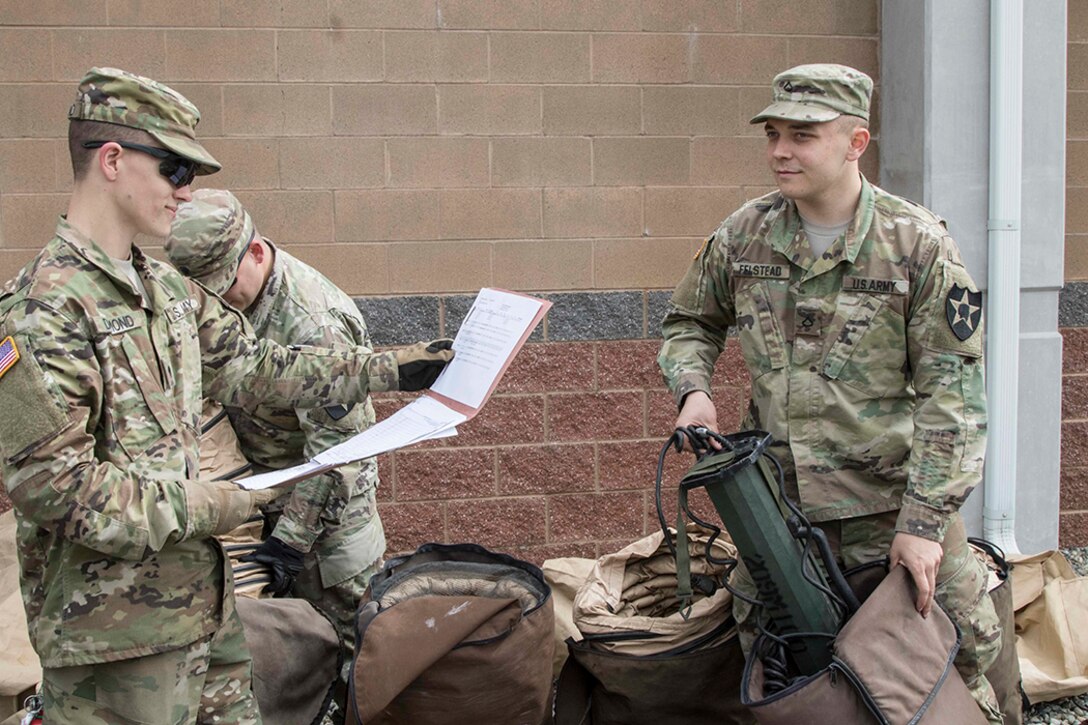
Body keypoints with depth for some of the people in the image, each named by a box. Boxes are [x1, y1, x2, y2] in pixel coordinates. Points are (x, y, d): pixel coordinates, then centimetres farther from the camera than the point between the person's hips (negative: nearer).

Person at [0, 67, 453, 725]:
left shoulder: (167, 289, 11)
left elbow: (254, 368, 16)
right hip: (114, 621, -8)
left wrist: (388, 369, 13)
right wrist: (198, 507, -17)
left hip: (201, 590, 9)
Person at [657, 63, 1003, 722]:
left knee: (953, 655, 1)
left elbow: (952, 389, -10)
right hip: (778, 498, 3)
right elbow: (689, 323, 19)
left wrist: (924, 520, -16)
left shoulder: (918, 242, -8)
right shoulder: (744, 236, 1)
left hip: (894, 500, -3)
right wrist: (693, 388, -4)